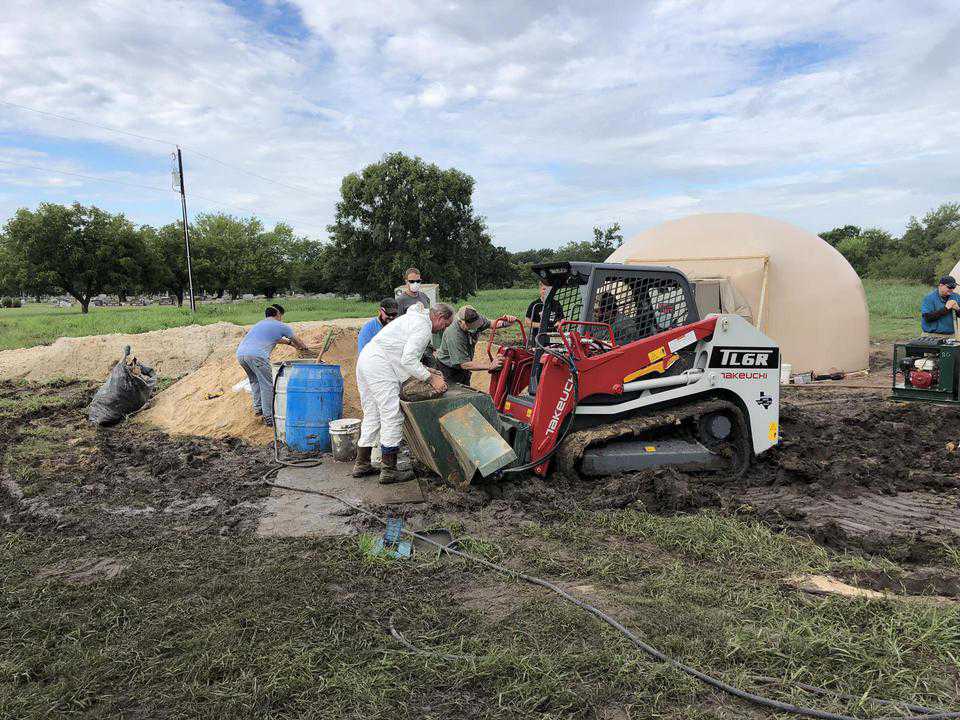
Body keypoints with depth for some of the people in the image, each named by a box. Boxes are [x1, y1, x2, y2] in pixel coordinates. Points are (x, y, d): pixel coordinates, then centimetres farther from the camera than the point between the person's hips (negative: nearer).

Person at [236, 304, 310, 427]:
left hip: (240, 353, 7)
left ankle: (258, 408, 27)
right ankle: (268, 418, -1)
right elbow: (297, 340, 29)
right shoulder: (281, 326, 14)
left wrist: (289, 342, 65)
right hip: (257, 355, -7)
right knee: (267, 386, 0)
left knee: (254, 381, 26)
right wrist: (305, 348, 49)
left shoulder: (260, 324, 33)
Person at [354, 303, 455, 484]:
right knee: (392, 417, -6)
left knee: (371, 415, 17)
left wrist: (427, 370, 21)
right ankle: (389, 471, -2)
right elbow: (407, 360, -19)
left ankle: (362, 464, 24)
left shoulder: (414, 318, 23)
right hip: (380, 368, -11)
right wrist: (431, 379, -15)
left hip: (366, 360, 11)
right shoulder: (424, 326, -10)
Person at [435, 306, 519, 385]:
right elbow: (464, 364, -35)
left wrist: (505, 322, -22)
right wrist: (490, 366, -41)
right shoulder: (454, 335, -37)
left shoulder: (477, 319, -17)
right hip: (449, 369, -7)